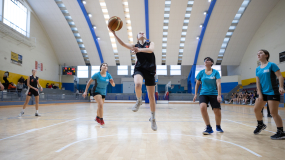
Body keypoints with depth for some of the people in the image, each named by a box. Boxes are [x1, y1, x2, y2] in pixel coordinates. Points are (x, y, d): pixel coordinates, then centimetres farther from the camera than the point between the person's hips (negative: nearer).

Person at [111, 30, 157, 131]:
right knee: (137, 85, -36)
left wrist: (140, 50, -30)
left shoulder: (150, 43, 12)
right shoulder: (135, 46, 15)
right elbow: (123, 44, 1)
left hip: (150, 70, 0)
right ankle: (139, 101, -3)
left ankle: (153, 118, 19)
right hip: (139, 69, 0)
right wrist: (114, 34, -11)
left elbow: (151, 50, -12)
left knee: (151, 97, 2)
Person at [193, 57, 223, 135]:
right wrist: (195, 94, 7)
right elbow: (197, 84, 10)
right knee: (202, 107, -26)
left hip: (214, 94, 0)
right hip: (203, 94, 1)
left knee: (217, 112, -3)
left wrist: (219, 95, -21)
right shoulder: (201, 72, 3)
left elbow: (218, 84, -11)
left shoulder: (215, 72, -3)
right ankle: (209, 128, -14)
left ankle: (218, 127, 28)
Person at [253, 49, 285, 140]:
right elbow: (258, 82, 7)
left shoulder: (271, 65, -7)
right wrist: (260, 94, 0)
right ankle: (260, 125, 34)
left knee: (273, 113, -7)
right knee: (256, 109, 10)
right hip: (263, 93, 7)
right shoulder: (258, 69, 10)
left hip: (272, 92, -7)